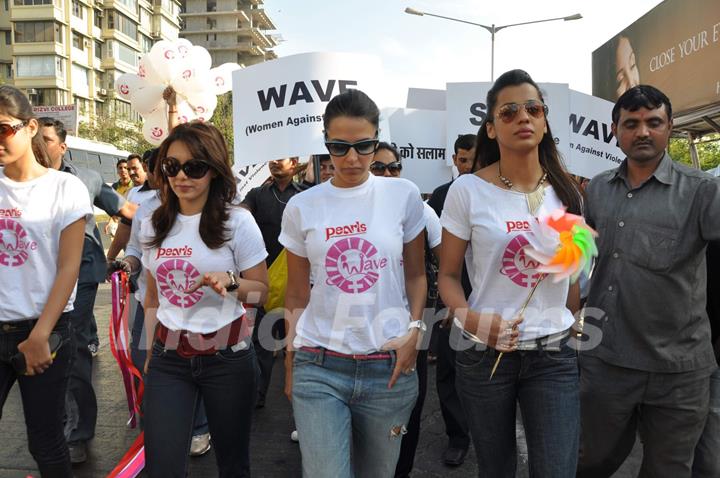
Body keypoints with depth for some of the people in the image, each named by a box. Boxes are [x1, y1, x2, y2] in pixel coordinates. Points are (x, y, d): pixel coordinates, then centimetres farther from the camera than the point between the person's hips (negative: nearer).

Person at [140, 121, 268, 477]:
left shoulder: (238, 221, -9)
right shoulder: (152, 226, 5)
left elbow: (262, 291, -5)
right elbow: (153, 296, 15)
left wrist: (230, 281, -24)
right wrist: (150, 350, 16)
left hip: (227, 356, -3)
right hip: (167, 358, 3)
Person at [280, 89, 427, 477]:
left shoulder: (403, 195, 0)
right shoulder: (301, 207, 1)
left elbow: (416, 274, 8)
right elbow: (297, 294, 8)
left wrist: (414, 329, -7)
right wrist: (290, 363, 9)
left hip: (388, 366, 1)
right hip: (319, 367, 0)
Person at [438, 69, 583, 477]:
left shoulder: (566, 191, 4)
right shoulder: (468, 190, -7)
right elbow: (448, 275, -3)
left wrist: (569, 327, 13)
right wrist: (471, 319, -20)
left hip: (554, 355, 2)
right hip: (485, 353, -2)